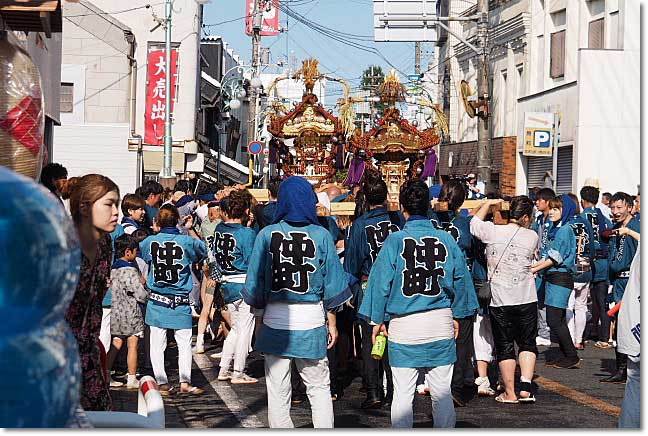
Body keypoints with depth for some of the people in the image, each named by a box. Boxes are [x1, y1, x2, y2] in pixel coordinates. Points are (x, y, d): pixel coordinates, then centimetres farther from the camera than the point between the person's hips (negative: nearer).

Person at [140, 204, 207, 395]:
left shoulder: (150, 241, -4)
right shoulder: (187, 241, -9)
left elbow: (139, 252, 16)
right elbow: (203, 250, 10)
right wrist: (189, 229, 19)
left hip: (156, 301, 1)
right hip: (180, 302, -1)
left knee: (157, 344, 6)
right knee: (184, 343, 8)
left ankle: (162, 383, 2)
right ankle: (185, 382, 2)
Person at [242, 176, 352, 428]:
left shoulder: (267, 235, -4)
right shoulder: (321, 235, -3)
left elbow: (254, 283, -1)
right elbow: (332, 284, 1)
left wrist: (260, 311, 13)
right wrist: (332, 323, 10)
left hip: (275, 322, 0)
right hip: (312, 322, 0)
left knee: (277, 392, 8)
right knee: (319, 388, 11)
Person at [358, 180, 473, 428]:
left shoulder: (395, 241, -7)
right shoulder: (446, 240, 0)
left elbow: (380, 282, -4)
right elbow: (461, 280, 8)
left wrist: (377, 320, 7)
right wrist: (456, 316, 21)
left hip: (404, 325, -2)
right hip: (441, 324, 3)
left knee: (402, 393, 3)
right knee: (442, 392, 9)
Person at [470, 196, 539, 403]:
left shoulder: (492, 232, -7)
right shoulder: (532, 236, -5)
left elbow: (474, 223, 13)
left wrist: (488, 203, 24)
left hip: (499, 301, 0)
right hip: (526, 300, 0)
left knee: (505, 347, 9)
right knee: (527, 343, 13)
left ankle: (510, 392, 11)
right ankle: (526, 386, -1)